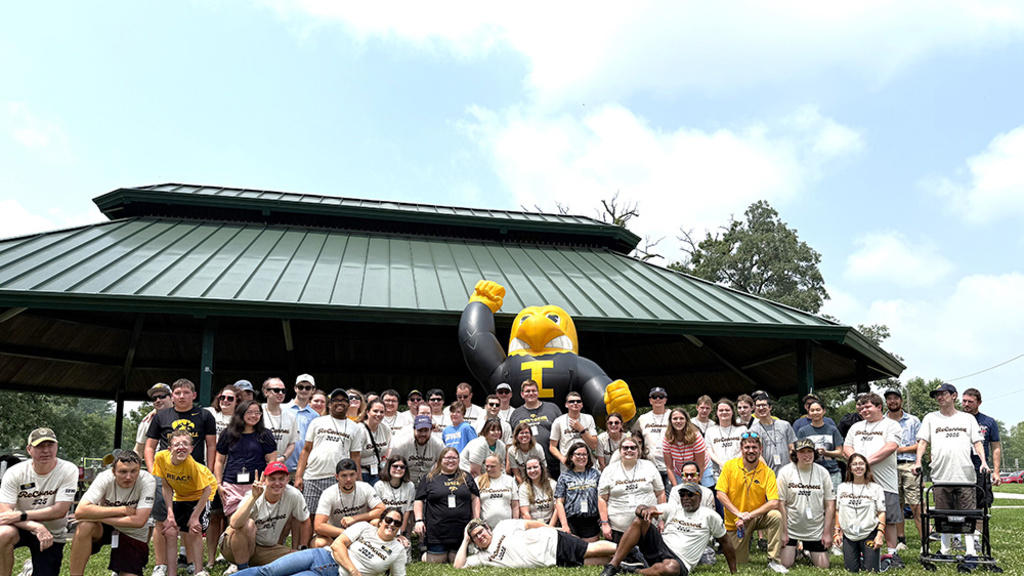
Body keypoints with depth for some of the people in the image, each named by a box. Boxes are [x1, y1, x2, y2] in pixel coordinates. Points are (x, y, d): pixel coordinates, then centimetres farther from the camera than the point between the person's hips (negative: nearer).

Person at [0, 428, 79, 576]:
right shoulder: (14, 473, -13)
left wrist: (20, 515, -28)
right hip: (21, 528, 0)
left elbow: (60, 511, -20)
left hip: (52, 536, 1)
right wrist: (37, 527, -35)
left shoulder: (68, 470, -16)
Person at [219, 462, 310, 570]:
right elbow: (234, 524, -41)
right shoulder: (254, 496, -23)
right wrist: (254, 497, -47)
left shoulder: (294, 495, -14)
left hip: (268, 548, 5)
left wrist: (301, 550, 6)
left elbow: (304, 521, 4)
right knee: (248, 524, -33)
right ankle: (242, 568, -15)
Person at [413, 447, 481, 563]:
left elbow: (475, 499, 13)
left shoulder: (466, 478, 13)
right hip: (437, 531, -2)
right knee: (436, 563, 0)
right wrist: (419, 520, -5)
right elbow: (419, 500, 6)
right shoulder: (429, 478, 7)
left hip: (461, 532, 2)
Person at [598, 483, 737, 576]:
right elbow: (638, 509, 2)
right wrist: (646, 510, -24)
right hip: (659, 547, 3)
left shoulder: (710, 516, 6)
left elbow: (724, 542, 14)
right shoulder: (672, 508, 11)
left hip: (680, 562, -3)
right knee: (639, 519, -20)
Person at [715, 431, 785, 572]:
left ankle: (774, 560, -19)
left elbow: (774, 502, -17)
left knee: (775, 516, -30)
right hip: (735, 522, 0)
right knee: (740, 562, -1)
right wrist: (739, 514, -21)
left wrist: (749, 515, -26)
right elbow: (721, 494, -10)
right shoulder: (730, 466, -8)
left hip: (757, 518, 0)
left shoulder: (767, 472, -9)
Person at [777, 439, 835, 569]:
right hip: (791, 527, -2)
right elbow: (780, 504, -7)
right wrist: (783, 532, -10)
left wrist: (827, 533, -3)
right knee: (784, 564, -7)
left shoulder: (822, 472, -1)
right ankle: (793, 551, 27)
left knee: (823, 566, 0)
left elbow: (830, 504, 1)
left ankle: (808, 552, 33)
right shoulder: (785, 472, -8)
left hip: (816, 530, 2)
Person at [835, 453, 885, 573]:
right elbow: (838, 511, 13)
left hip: (869, 534, -2)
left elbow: (881, 513, -1)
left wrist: (880, 534, -11)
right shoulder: (842, 488, 9)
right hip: (848, 535, 2)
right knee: (851, 569, 0)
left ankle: (875, 554, 23)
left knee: (871, 570, -6)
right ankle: (859, 556, 29)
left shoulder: (876, 488, 2)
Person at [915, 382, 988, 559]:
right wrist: (918, 461, -5)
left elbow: (977, 442, 10)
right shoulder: (930, 418, 13)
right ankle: (945, 549, 14)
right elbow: (923, 442, 9)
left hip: (965, 475, -1)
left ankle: (971, 551, 0)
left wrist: (983, 461, -5)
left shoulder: (968, 418, 13)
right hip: (940, 476, 1)